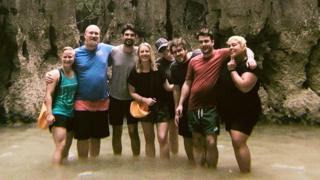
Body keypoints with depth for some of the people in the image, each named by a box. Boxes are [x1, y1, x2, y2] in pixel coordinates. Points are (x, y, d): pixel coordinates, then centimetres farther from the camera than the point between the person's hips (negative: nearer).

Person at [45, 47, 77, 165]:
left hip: (71, 114, 6)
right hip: (58, 113, -6)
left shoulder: (75, 74, 6)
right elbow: (48, 94, -13)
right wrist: (49, 113, -20)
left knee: (67, 146, 16)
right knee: (61, 146, -13)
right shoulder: (56, 74, -8)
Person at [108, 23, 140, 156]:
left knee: (133, 131, 6)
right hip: (115, 98, 1)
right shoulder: (113, 51, -8)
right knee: (116, 133, 13)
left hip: (133, 98, -1)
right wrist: (108, 80, -5)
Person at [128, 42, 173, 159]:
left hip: (160, 107, -1)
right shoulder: (134, 73, -6)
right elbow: (132, 92, -1)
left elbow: (167, 87, -1)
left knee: (163, 138, -11)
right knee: (149, 140, 12)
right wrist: (144, 99, -15)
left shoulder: (158, 70, -8)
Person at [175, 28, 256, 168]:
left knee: (211, 143, -6)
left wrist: (250, 58, -26)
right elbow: (187, 83, 12)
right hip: (194, 108, 4)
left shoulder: (221, 54, -4)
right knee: (197, 143, 12)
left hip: (211, 108, -4)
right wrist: (180, 104, 7)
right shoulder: (194, 61, 7)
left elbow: (245, 49, -4)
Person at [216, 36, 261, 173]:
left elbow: (244, 86, -29)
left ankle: (246, 173, -7)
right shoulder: (227, 63, 7)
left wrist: (232, 70, -20)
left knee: (238, 141, -17)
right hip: (229, 110, 7)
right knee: (236, 142, 12)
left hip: (246, 111, -7)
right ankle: (243, 170, 25)